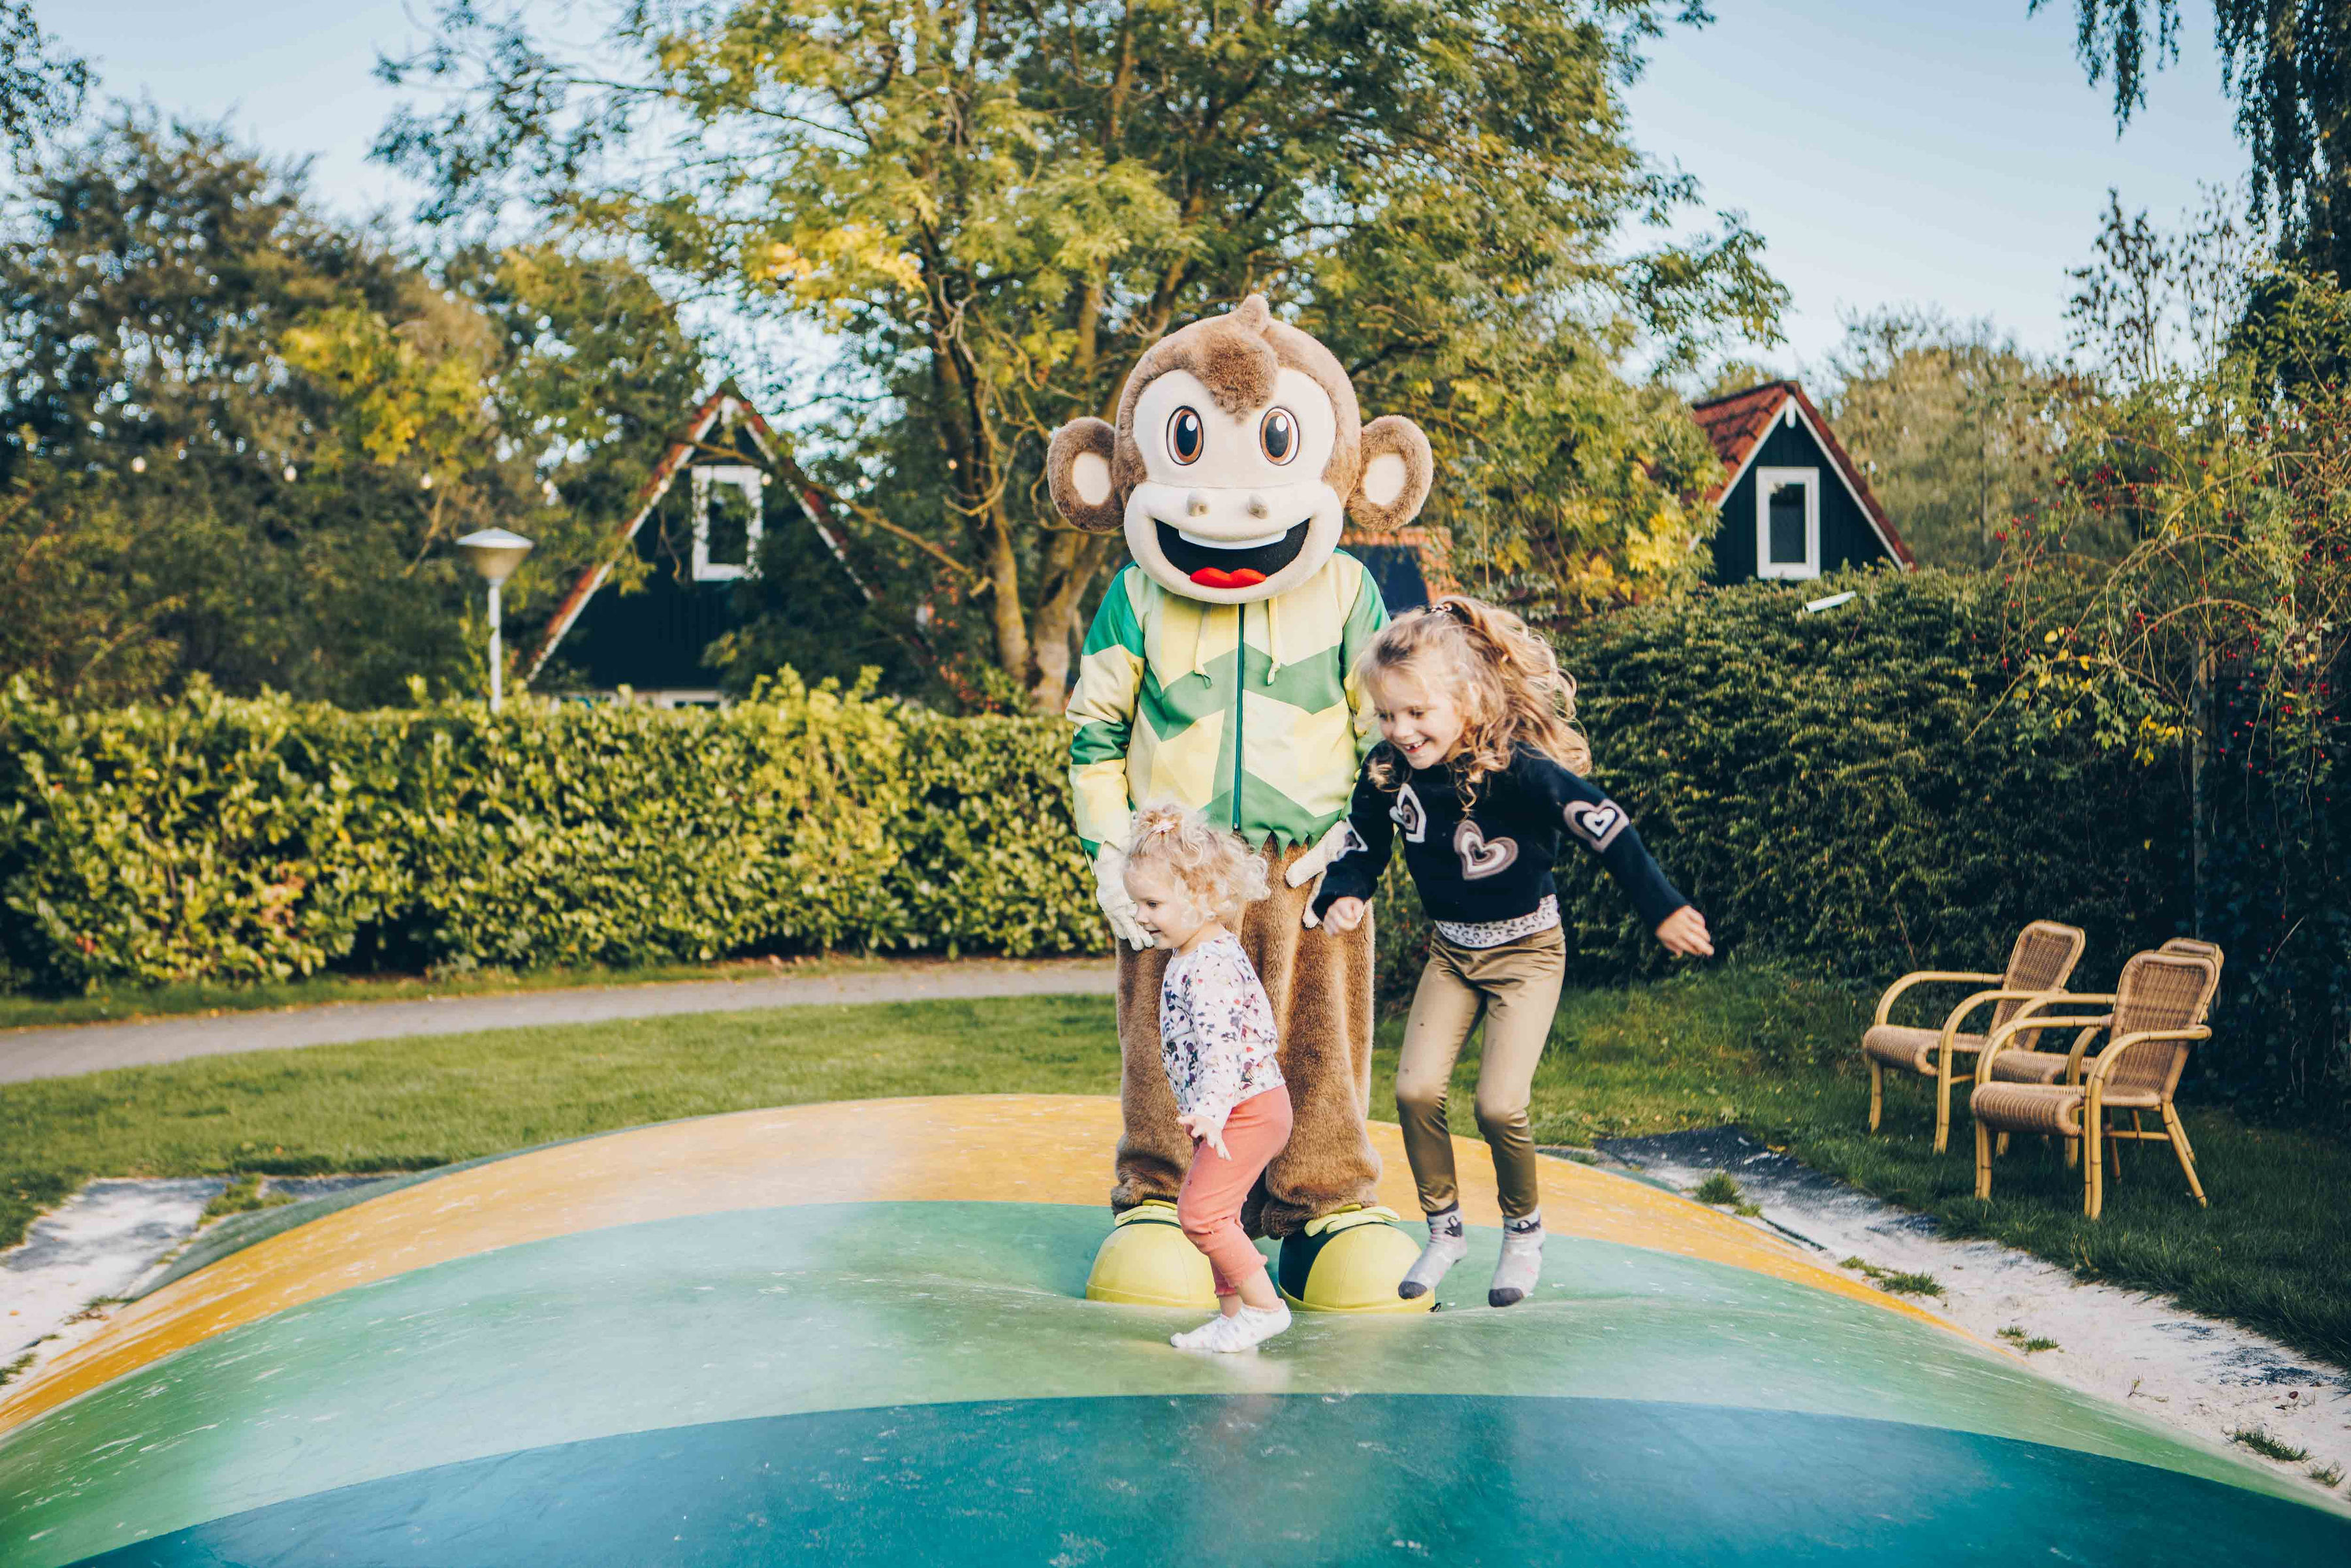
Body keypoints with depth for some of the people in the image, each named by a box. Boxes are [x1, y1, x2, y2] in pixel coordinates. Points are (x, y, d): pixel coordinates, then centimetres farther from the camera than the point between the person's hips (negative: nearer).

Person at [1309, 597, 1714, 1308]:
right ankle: (1444, 1228, 16)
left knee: (1498, 1104, -12)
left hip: (1526, 949, -5)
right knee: (1415, 1090, -6)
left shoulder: (1516, 768, -26)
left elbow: (1607, 828, -23)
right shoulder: (1387, 771, -10)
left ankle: (1524, 1231, 15)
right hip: (1450, 951, 5)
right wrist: (1342, 896, -15)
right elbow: (1362, 847, 5)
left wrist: (1662, 909, -21)